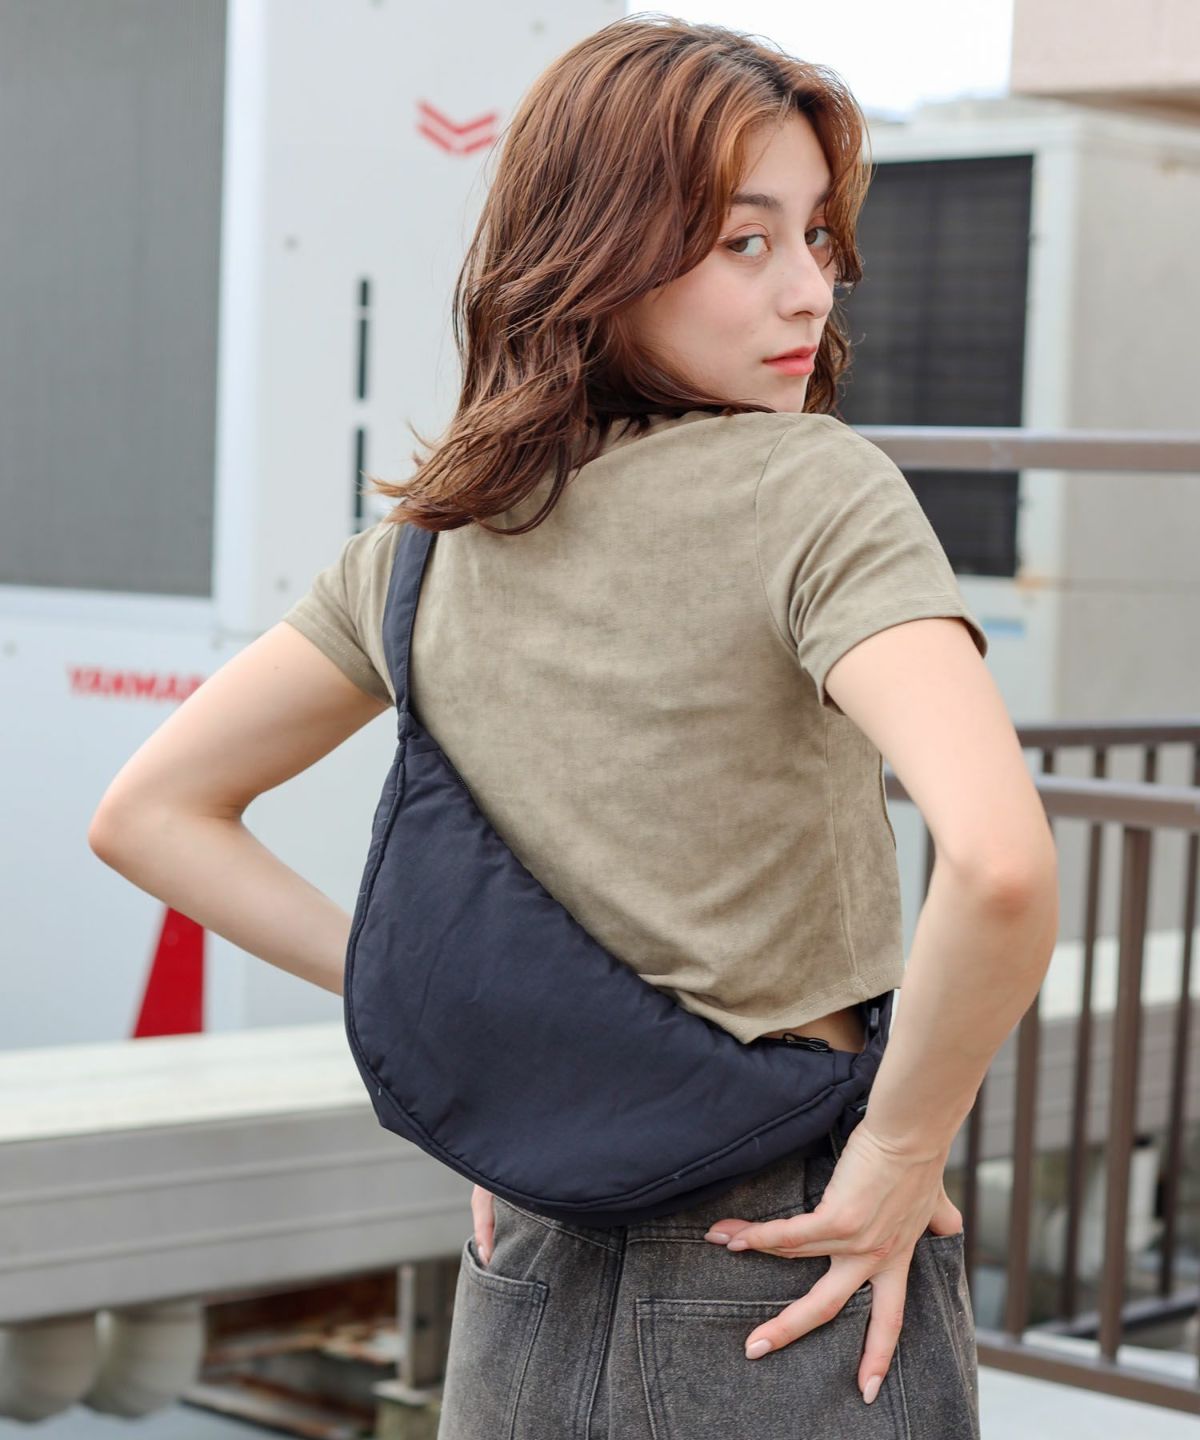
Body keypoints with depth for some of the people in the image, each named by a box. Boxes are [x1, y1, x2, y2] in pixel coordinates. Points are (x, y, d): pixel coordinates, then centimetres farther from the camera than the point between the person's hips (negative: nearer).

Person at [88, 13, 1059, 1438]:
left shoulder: (427, 539, 3)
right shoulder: (810, 491, -15)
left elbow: (146, 815, 11)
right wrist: (900, 1151, -15)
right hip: (789, 1304, -5)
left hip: (524, 1290, 5)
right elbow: (998, 861, -30)